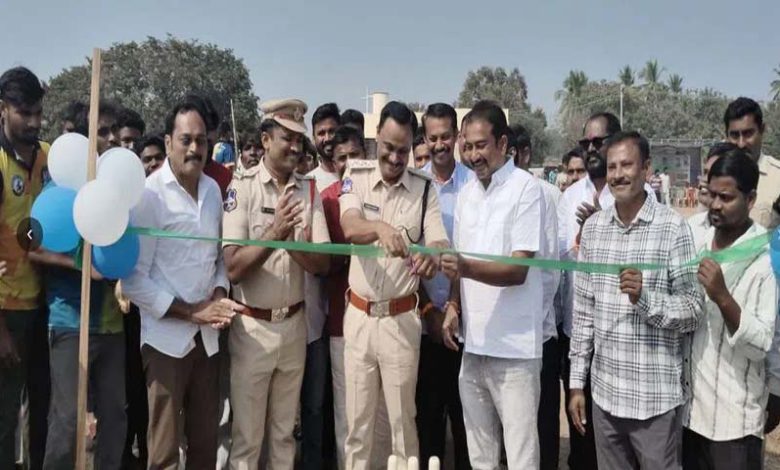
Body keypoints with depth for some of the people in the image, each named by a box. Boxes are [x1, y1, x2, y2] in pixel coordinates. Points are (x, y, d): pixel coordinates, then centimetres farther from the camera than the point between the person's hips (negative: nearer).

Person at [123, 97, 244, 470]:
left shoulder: (213, 190, 7)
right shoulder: (149, 193, -11)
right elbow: (134, 280, -13)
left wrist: (219, 295, -5)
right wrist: (190, 311, -15)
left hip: (207, 337, 5)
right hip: (166, 338, -5)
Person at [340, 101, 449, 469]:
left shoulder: (424, 188, -3)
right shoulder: (356, 176, -2)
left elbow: (440, 243, -12)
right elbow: (350, 228, -20)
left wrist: (433, 255, -37)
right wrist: (381, 228, -42)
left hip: (401, 318, -1)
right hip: (358, 315, 1)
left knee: (403, 418, 11)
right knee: (356, 419, 13)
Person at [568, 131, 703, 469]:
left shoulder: (673, 227, -9)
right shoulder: (592, 227, 4)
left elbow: (693, 311, -8)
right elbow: (583, 310, 8)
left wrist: (645, 297, -26)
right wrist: (577, 382, 8)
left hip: (655, 397, -4)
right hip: (604, 393, 4)